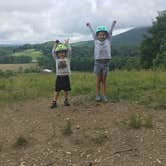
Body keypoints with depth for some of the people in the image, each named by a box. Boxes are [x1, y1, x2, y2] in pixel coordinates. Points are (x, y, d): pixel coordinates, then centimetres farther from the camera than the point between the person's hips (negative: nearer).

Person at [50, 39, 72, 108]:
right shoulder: (57, 59, 7)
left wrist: (67, 43, 3)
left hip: (66, 76, 0)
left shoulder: (67, 58, 5)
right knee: (57, 90, -2)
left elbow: (69, 50, -2)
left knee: (66, 90, 8)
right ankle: (54, 102, 2)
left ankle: (66, 101, 23)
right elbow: (53, 52, 2)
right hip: (59, 76, 0)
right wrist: (56, 44, 3)